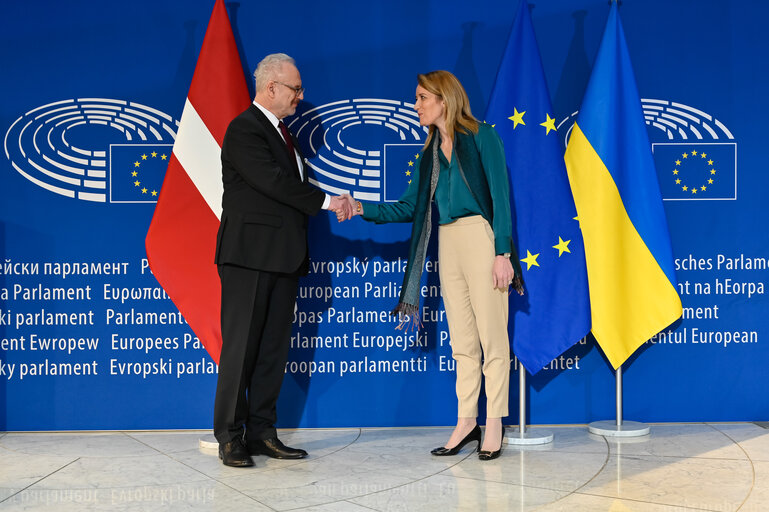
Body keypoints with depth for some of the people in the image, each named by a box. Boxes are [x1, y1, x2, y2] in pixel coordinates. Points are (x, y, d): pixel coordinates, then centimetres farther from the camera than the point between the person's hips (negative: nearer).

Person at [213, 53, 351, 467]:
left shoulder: (281, 133, 20)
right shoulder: (244, 130, -8)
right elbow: (273, 181, -18)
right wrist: (326, 201, -13)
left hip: (282, 258, 9)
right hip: (249, 256, -9)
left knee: (274, 348, 8)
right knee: (241, 347, -5)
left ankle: (262, 433, 14)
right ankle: (230, 437, 1)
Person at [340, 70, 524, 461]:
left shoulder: (481, 136, -1)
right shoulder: (430, 151, 17)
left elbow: (500, 196, -7)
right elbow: (409, 207, 16)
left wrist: (502, 252, -13)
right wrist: (363, 209, 4)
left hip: (480, 238, -6)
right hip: (447, 243, 6)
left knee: (491, 337, -3)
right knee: (462, 341, 9)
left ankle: (494, 426, 3)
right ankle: (466, 422, 14)